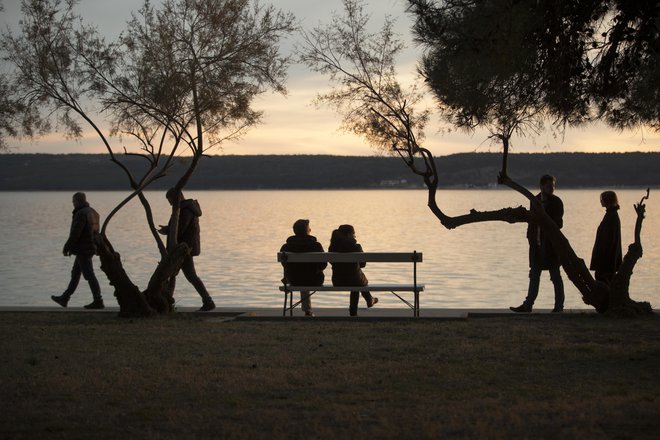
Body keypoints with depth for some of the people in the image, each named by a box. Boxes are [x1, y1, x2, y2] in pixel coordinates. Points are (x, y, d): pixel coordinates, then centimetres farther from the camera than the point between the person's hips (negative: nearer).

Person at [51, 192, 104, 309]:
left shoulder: (81, 214, -18)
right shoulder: (92, 212, 12)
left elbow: (75, 233, -23)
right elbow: (95, 232, 17)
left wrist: (66, 247, -14)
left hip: (83, 250, -10)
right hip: (89, 248, 10)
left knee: (89, 275, -6)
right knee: (75, 274, 15)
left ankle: (98, 301, -5)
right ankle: (64, 299, 23)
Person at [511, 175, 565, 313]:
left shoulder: (556, 202, -6)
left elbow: (558, 224, -12)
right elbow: (532, 221, 13)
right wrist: (530, 238, 4)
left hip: (551, 244, -5)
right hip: (537, 244, 5)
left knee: (555, 276, 1)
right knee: (534, 276, 10)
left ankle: (559, 306, 8)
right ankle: (528, 305, 15)